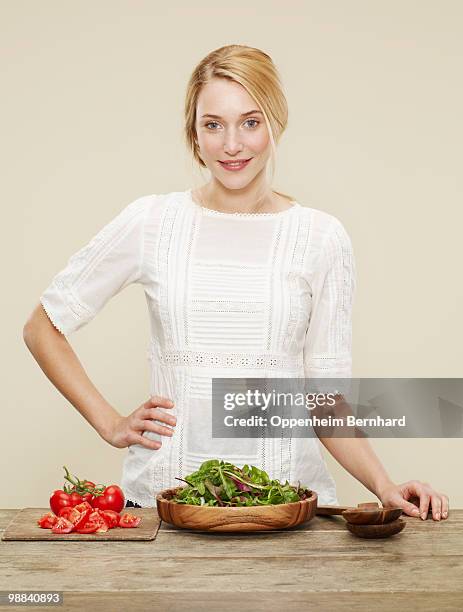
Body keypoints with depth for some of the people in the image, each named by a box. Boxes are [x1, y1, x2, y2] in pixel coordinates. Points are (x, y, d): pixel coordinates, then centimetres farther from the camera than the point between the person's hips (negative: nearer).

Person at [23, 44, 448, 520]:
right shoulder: (150, 222, 3)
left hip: (286, 493, 1)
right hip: (163, 493, 0)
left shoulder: (322, 238, 5)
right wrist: (110, 424, 5)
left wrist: (384, 487, -6)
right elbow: (42, 328, 13)